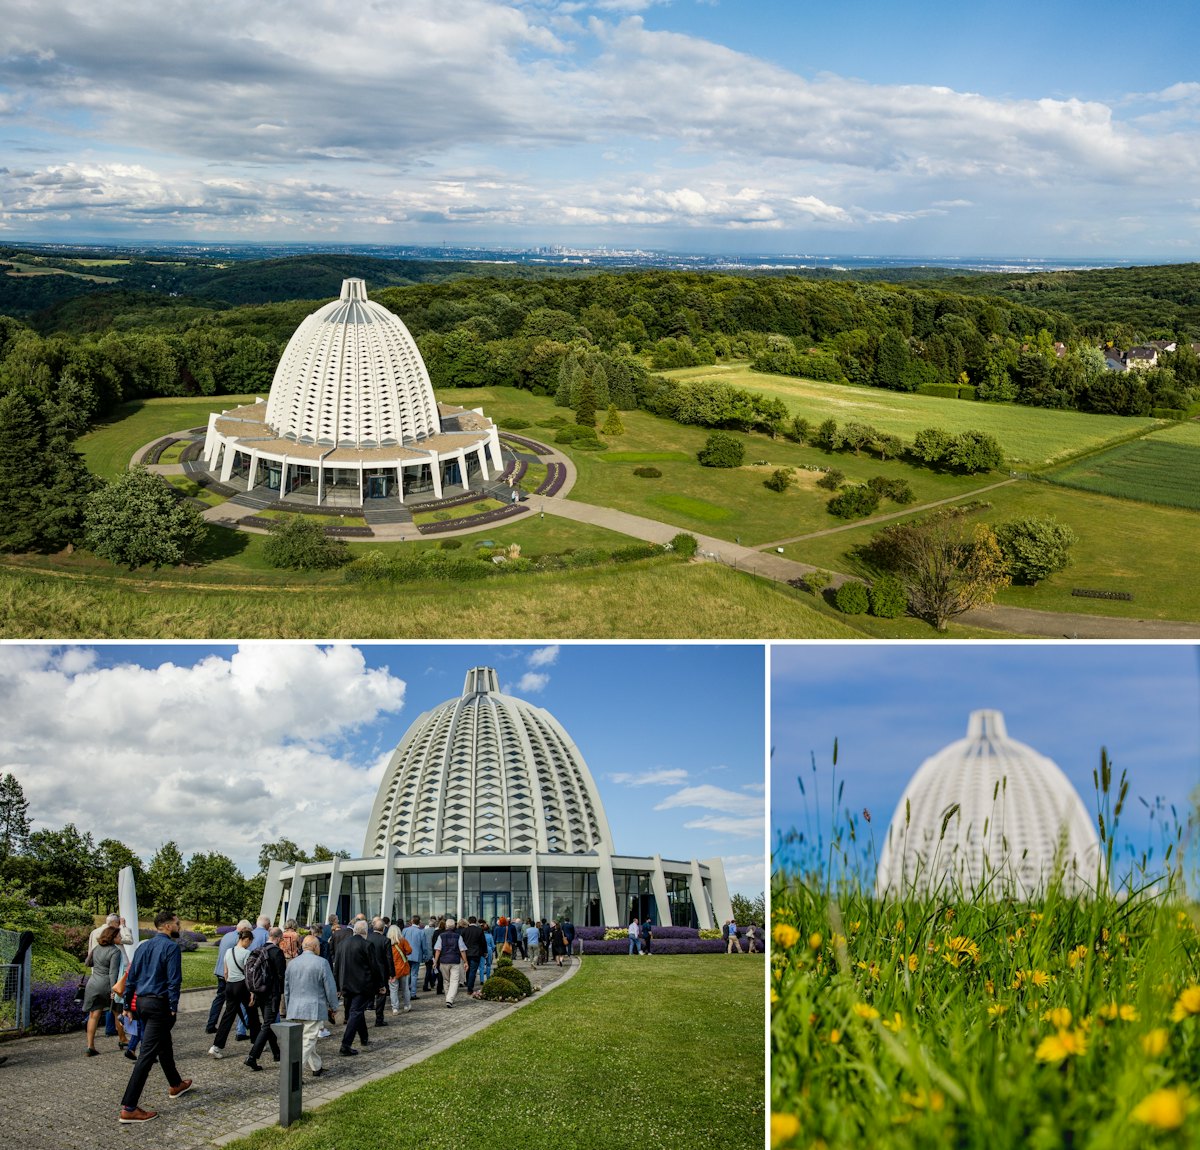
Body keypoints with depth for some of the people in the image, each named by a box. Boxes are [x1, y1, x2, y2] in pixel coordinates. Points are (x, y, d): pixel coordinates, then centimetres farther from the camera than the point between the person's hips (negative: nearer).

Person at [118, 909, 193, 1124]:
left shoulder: (143, 947, 11)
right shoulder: (171, 947, -11)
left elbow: (130, 976, 12)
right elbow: (174, 980, -16)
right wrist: (173, 1008, -12)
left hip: (141, 1002, 9)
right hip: (159, 1004, -9)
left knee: (164, 1045, 26)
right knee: (147, 1054, -8)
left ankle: (176, 1084, 45)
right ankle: (129, 1108, -10)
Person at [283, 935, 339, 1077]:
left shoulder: (292, 963, 10)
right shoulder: (321, 963, -8)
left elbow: (286, 989, 17)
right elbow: (330, 988, -7)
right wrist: (333, 1007, 6)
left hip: (294, 1010, 6)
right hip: (314, 1009, -6)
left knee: (305, 1040, 18)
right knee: (307, 1042, -5)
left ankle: (317, 1067, 31)